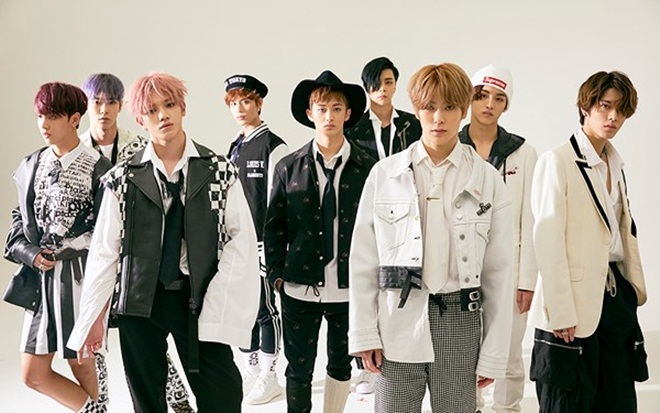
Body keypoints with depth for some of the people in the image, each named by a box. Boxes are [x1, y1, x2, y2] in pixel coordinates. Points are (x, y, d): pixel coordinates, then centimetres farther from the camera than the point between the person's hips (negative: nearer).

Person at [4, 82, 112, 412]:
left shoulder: (96, 167, -7)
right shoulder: (31, 165, 10)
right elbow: (20, 218, 16)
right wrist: (29, 253, -1)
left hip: (80, 275, -6)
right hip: (40, 276, 6)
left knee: (81, 365, 1)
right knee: (34, 375, 5)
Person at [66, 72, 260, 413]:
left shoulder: (220, 171, -1)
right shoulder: (123, 178, 1)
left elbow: (241, 240, -4)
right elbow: (105, 251, 3)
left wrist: (219, 307, -12)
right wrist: (94, 318, 2)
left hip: (199, 301, -1)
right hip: (140, 304, 1)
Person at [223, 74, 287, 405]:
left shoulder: (273, 146, -9)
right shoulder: (235, 147, 13)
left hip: (263, 241, -7)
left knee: (265, 308, 0)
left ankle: (268, 376, 12)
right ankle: (250, 370, 25)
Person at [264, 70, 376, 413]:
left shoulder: (367, 168, -2)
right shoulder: (288, 167, 0)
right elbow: (274, 226, 5)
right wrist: (276, 275, 0)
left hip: (350, 289, 0)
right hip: (299, 288, 0)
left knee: (341, 365, 15)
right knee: (298, 369, 8)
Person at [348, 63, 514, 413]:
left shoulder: (487, 180, 2)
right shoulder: (385, 173, 2)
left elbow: (499, 270, 3)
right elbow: (363, 260, 4)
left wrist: (494, 354, 1)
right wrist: (364, 334, -1)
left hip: (460, 321, 0)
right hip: (398, 321, 0)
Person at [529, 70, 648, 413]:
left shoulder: (615, 165, 15)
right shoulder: (558, 161, -8)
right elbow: (548, 241, -14)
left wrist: (636, 289, 11)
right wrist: (561, 313, -19)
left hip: (615, 297, 7)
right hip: (576, 304, -7)